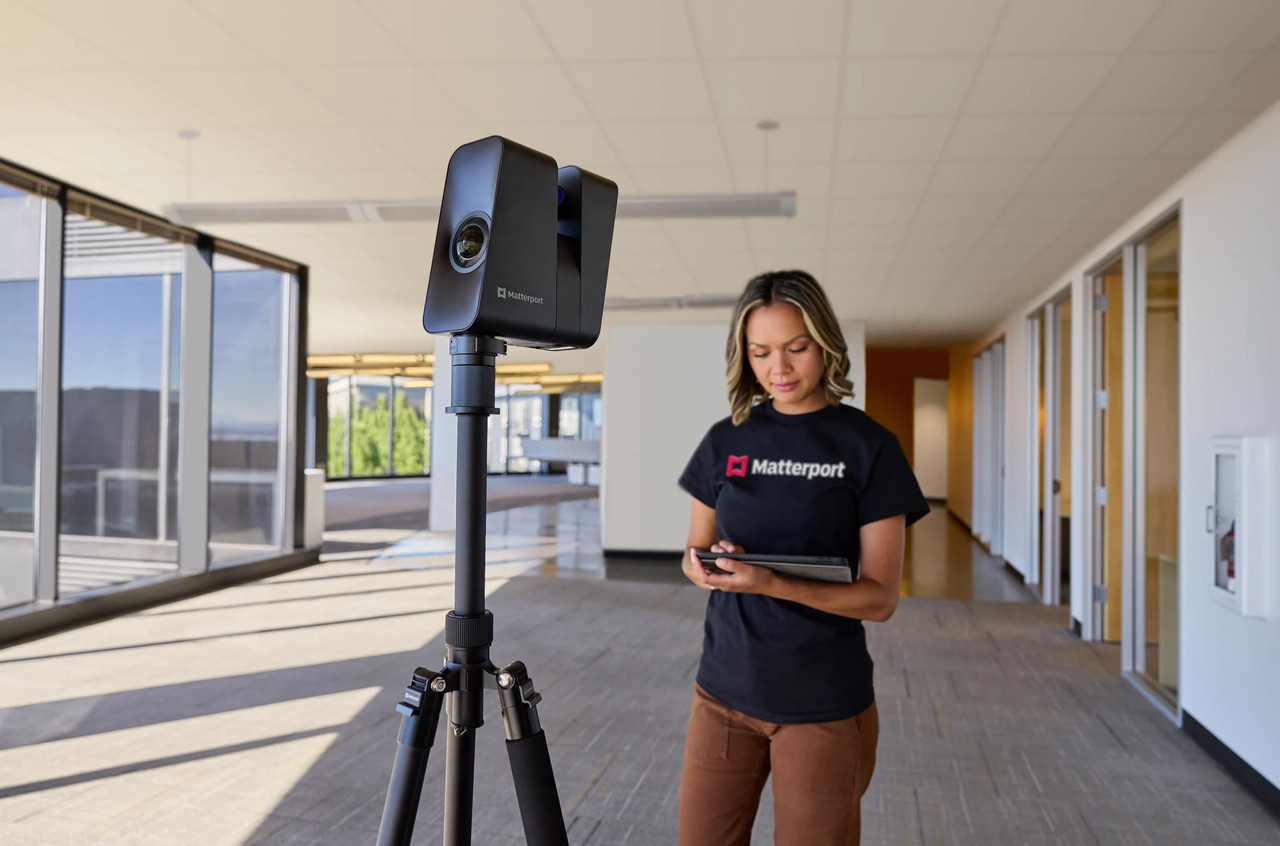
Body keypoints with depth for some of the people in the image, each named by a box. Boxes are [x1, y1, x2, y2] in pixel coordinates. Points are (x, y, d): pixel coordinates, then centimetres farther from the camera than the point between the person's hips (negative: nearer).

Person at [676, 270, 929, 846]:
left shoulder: (868, 446, -7)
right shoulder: (726, 441, 3)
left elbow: (880, 598, -10)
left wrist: (772, 584, -25)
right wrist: (704, 566, -14)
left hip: (824, 705, -3)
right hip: (725, 690, 3)